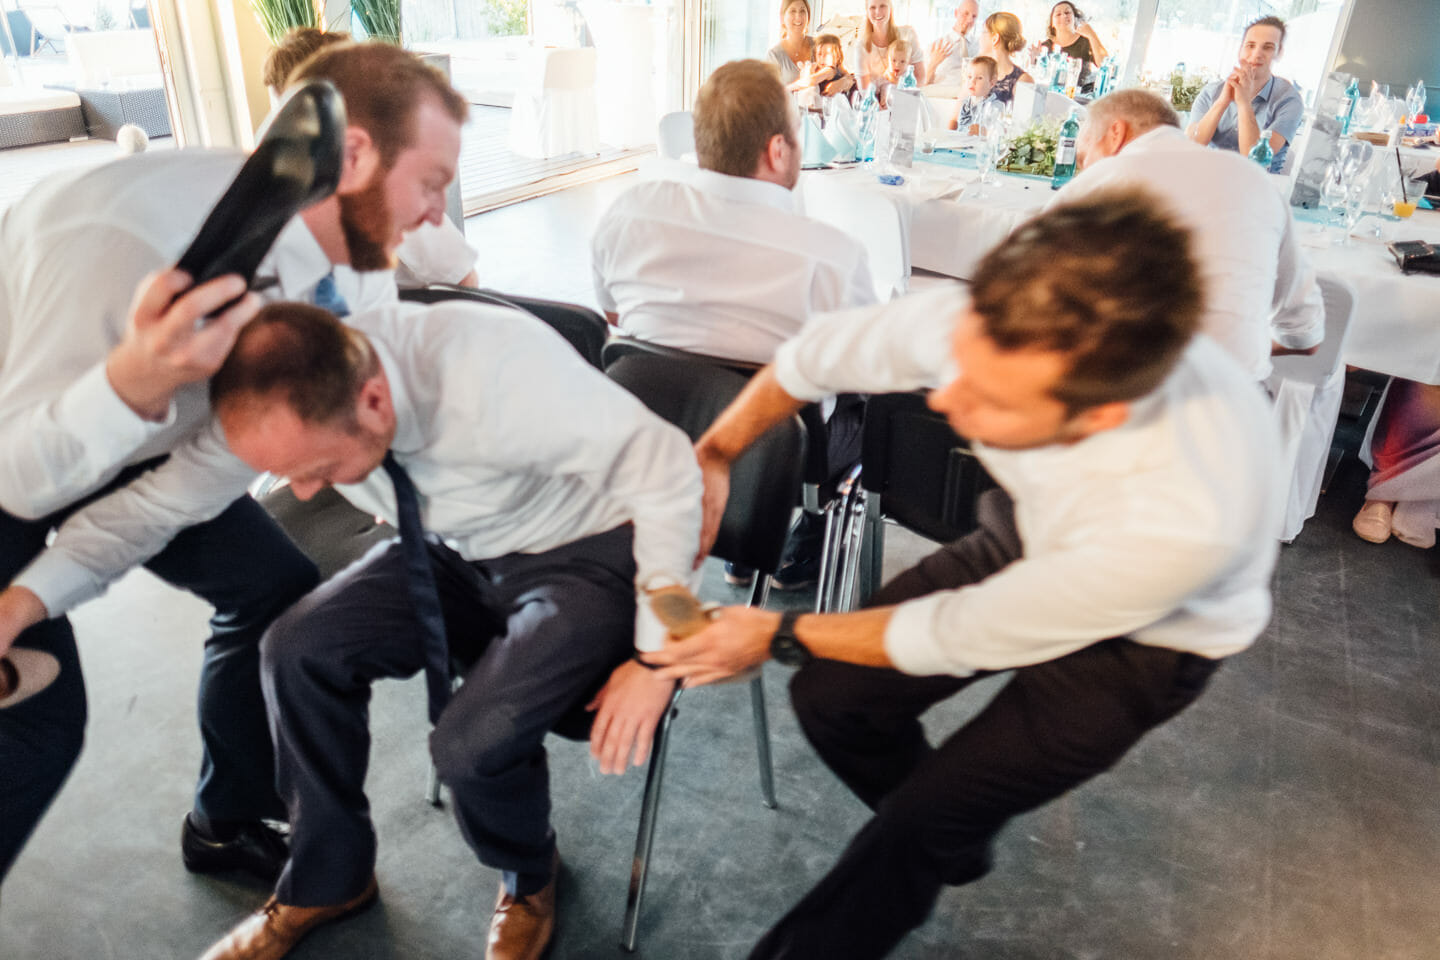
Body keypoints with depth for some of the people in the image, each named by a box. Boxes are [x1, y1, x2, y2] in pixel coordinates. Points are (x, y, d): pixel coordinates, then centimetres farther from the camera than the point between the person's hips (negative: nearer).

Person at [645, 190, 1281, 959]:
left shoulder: (1184, 521, -42)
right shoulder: (994, 326, -31)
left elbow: (962, 636, -27)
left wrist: (778, 635, -16)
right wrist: (713, 455, -17)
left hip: (1144, 635, -4)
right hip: (1029, 537, 5)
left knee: (922, 823, -10)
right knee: (831, 695, -2)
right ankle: (949, 838, 30)